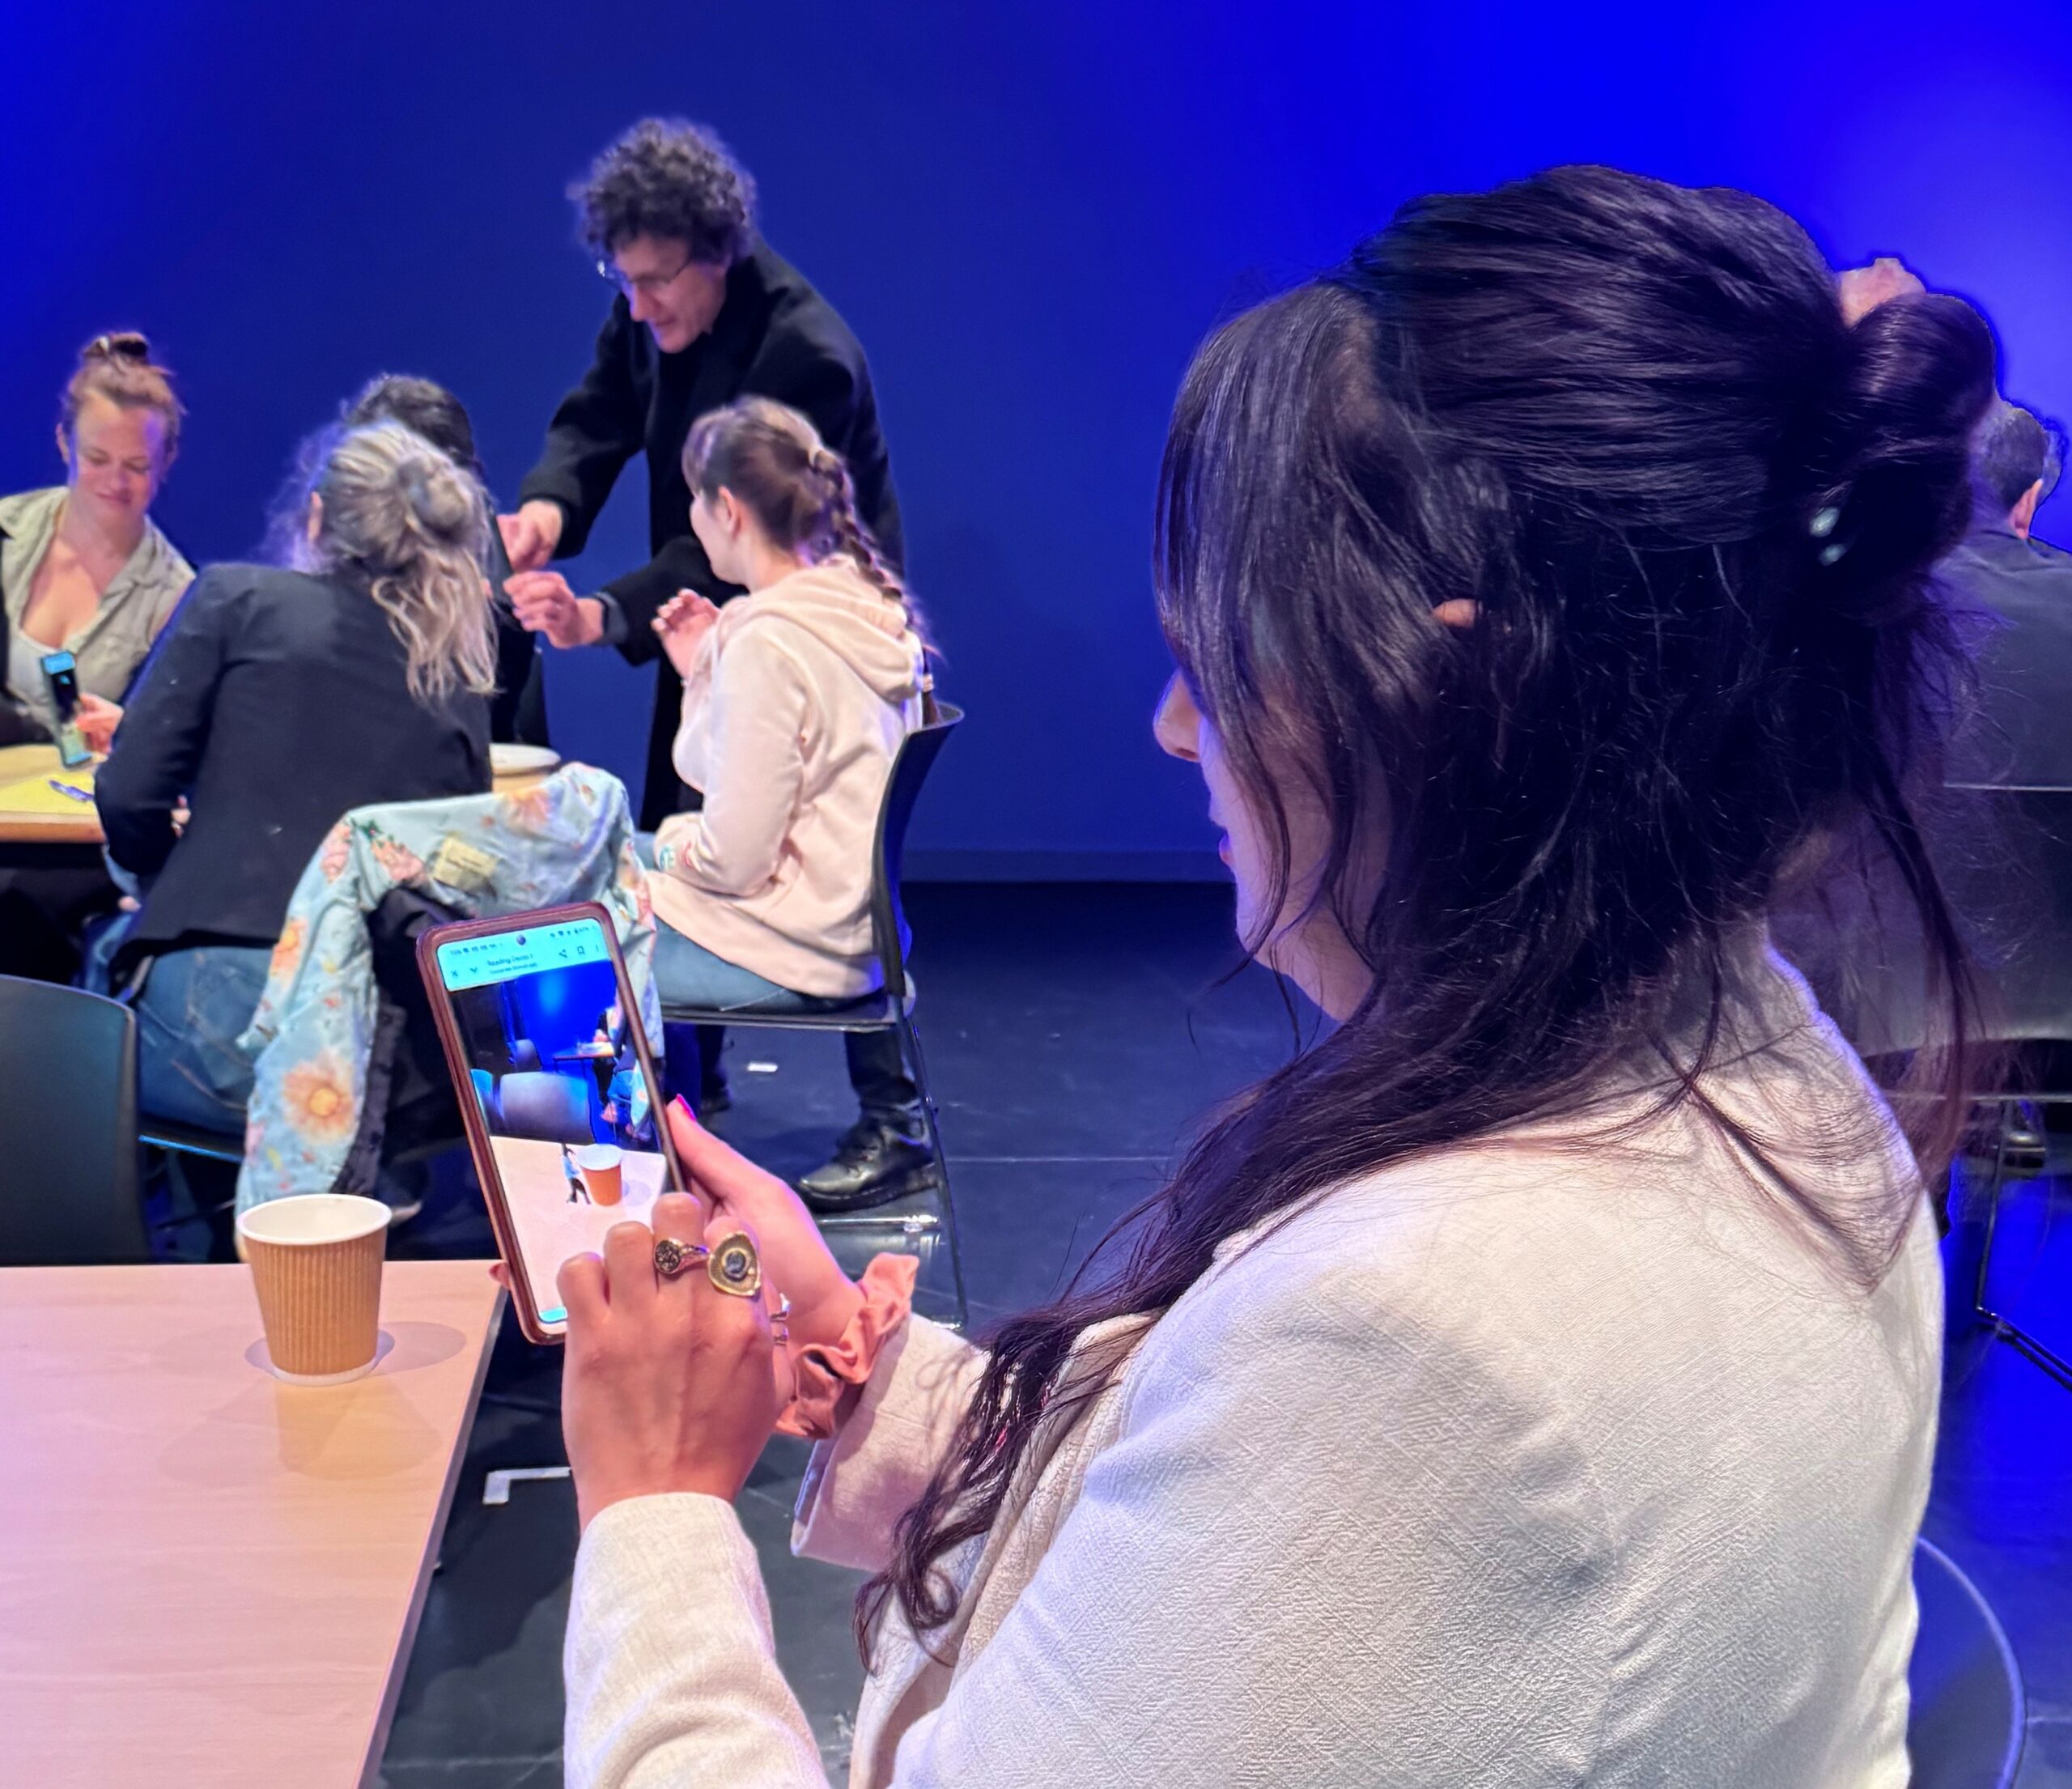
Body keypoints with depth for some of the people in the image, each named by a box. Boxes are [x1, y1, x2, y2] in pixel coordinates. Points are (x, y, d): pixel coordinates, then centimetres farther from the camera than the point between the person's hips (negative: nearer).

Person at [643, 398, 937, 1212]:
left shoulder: (766, 643, -24)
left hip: (789, 942, -9)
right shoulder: (868, 602, 3)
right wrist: (704, 671, 6)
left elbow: (733, 859, -22)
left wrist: (650, 848, -5)